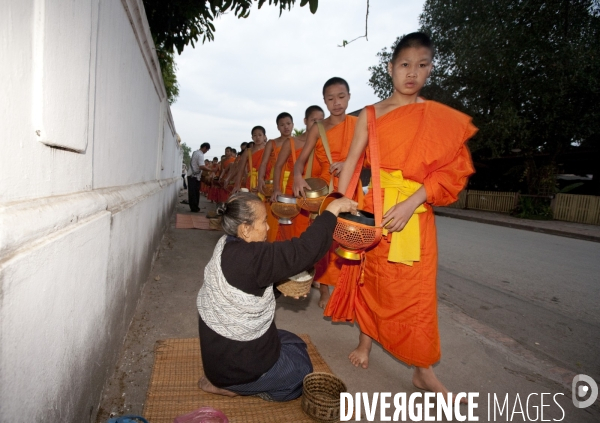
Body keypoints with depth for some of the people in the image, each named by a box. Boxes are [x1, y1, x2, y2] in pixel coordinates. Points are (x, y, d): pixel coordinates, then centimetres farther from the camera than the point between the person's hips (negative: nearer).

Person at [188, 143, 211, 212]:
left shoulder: (195, 152, 14)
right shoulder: (200, 154, -15)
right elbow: (202, 167, -26)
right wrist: (211, 170, -20)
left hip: (191, 175, 9)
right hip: (195, 176, -9)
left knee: (192, 192, 9)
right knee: (195, 192, -5)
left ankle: (193, 207, 13)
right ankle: (194, 208, -1)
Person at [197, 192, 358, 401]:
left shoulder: (228, 246, -4)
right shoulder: (248, 258, -33)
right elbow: (303, 250, -32)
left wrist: (283, 284, -5)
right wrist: (333, 209, -24)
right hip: (234, 364, -8)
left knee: (294, 343, 23)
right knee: (301, 368, 14)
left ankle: (224, 379, 13)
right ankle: (230, 385, 4)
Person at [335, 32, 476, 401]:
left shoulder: (442, 117, 4)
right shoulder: (370, 115, 6)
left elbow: (451, 171, -4)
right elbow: (352, 163, 1)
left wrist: (411, 204, -17)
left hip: (415, 214, -1)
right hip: (373, 208, 1)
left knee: (416, 289, 1)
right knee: (370, 278, 11)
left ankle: (424, 370, 16)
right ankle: (365, 343, 32)